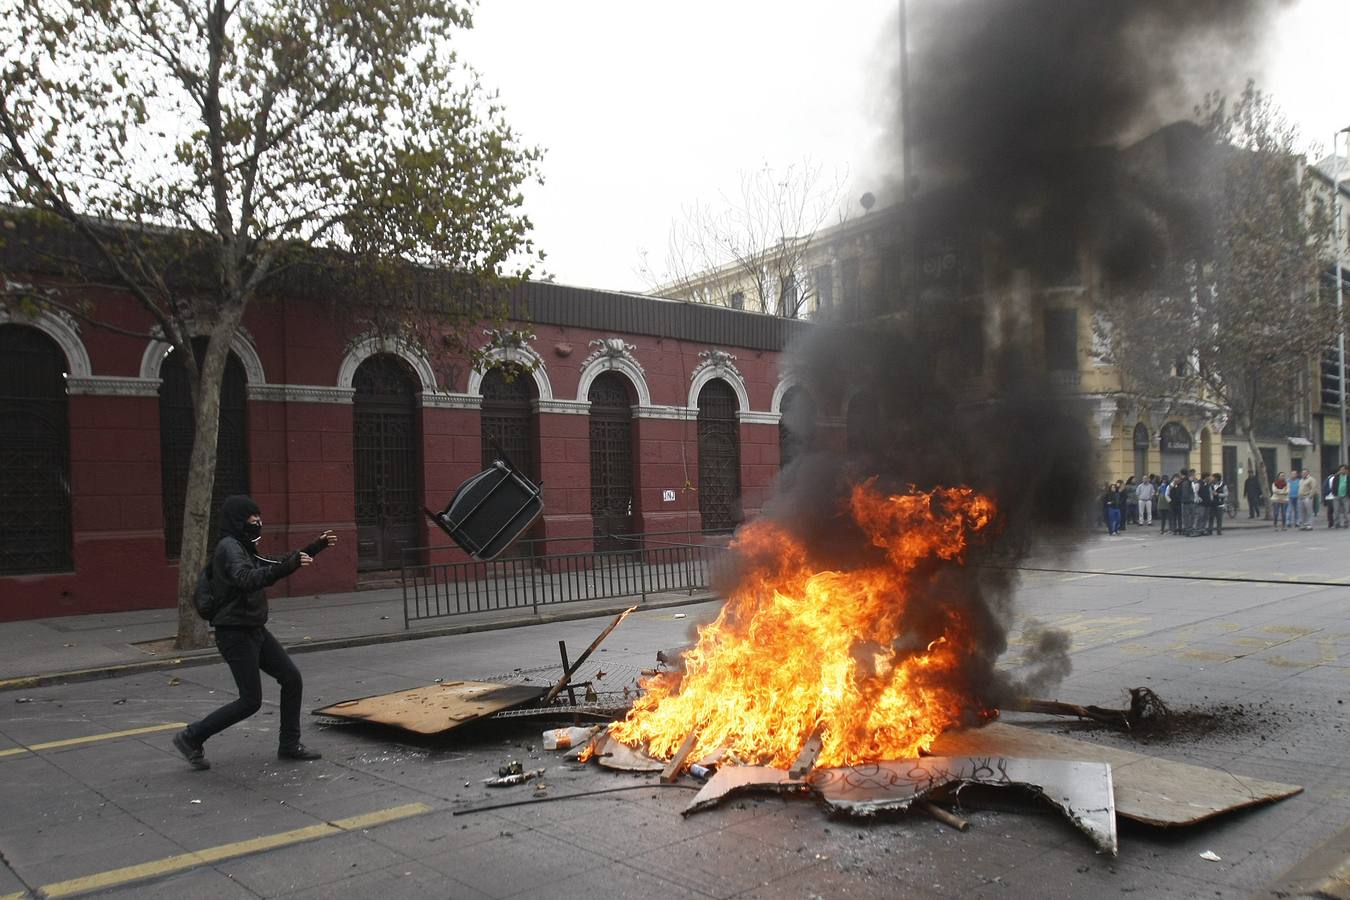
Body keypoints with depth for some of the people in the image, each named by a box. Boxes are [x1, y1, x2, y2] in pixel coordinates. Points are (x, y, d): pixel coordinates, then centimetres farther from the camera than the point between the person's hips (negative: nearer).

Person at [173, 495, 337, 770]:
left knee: (292, 678, 7)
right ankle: (191, 737, 10)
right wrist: (290, 564, -45)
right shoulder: (229, 547, -17)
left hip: (255, 631, 9)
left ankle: (289, 745, 17)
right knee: (250, 701, -5)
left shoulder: (243, 547, 13)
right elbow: (246, 579, -36)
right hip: (235, 634, -9)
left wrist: (315, 546, 22)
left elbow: (274, 567, 26)